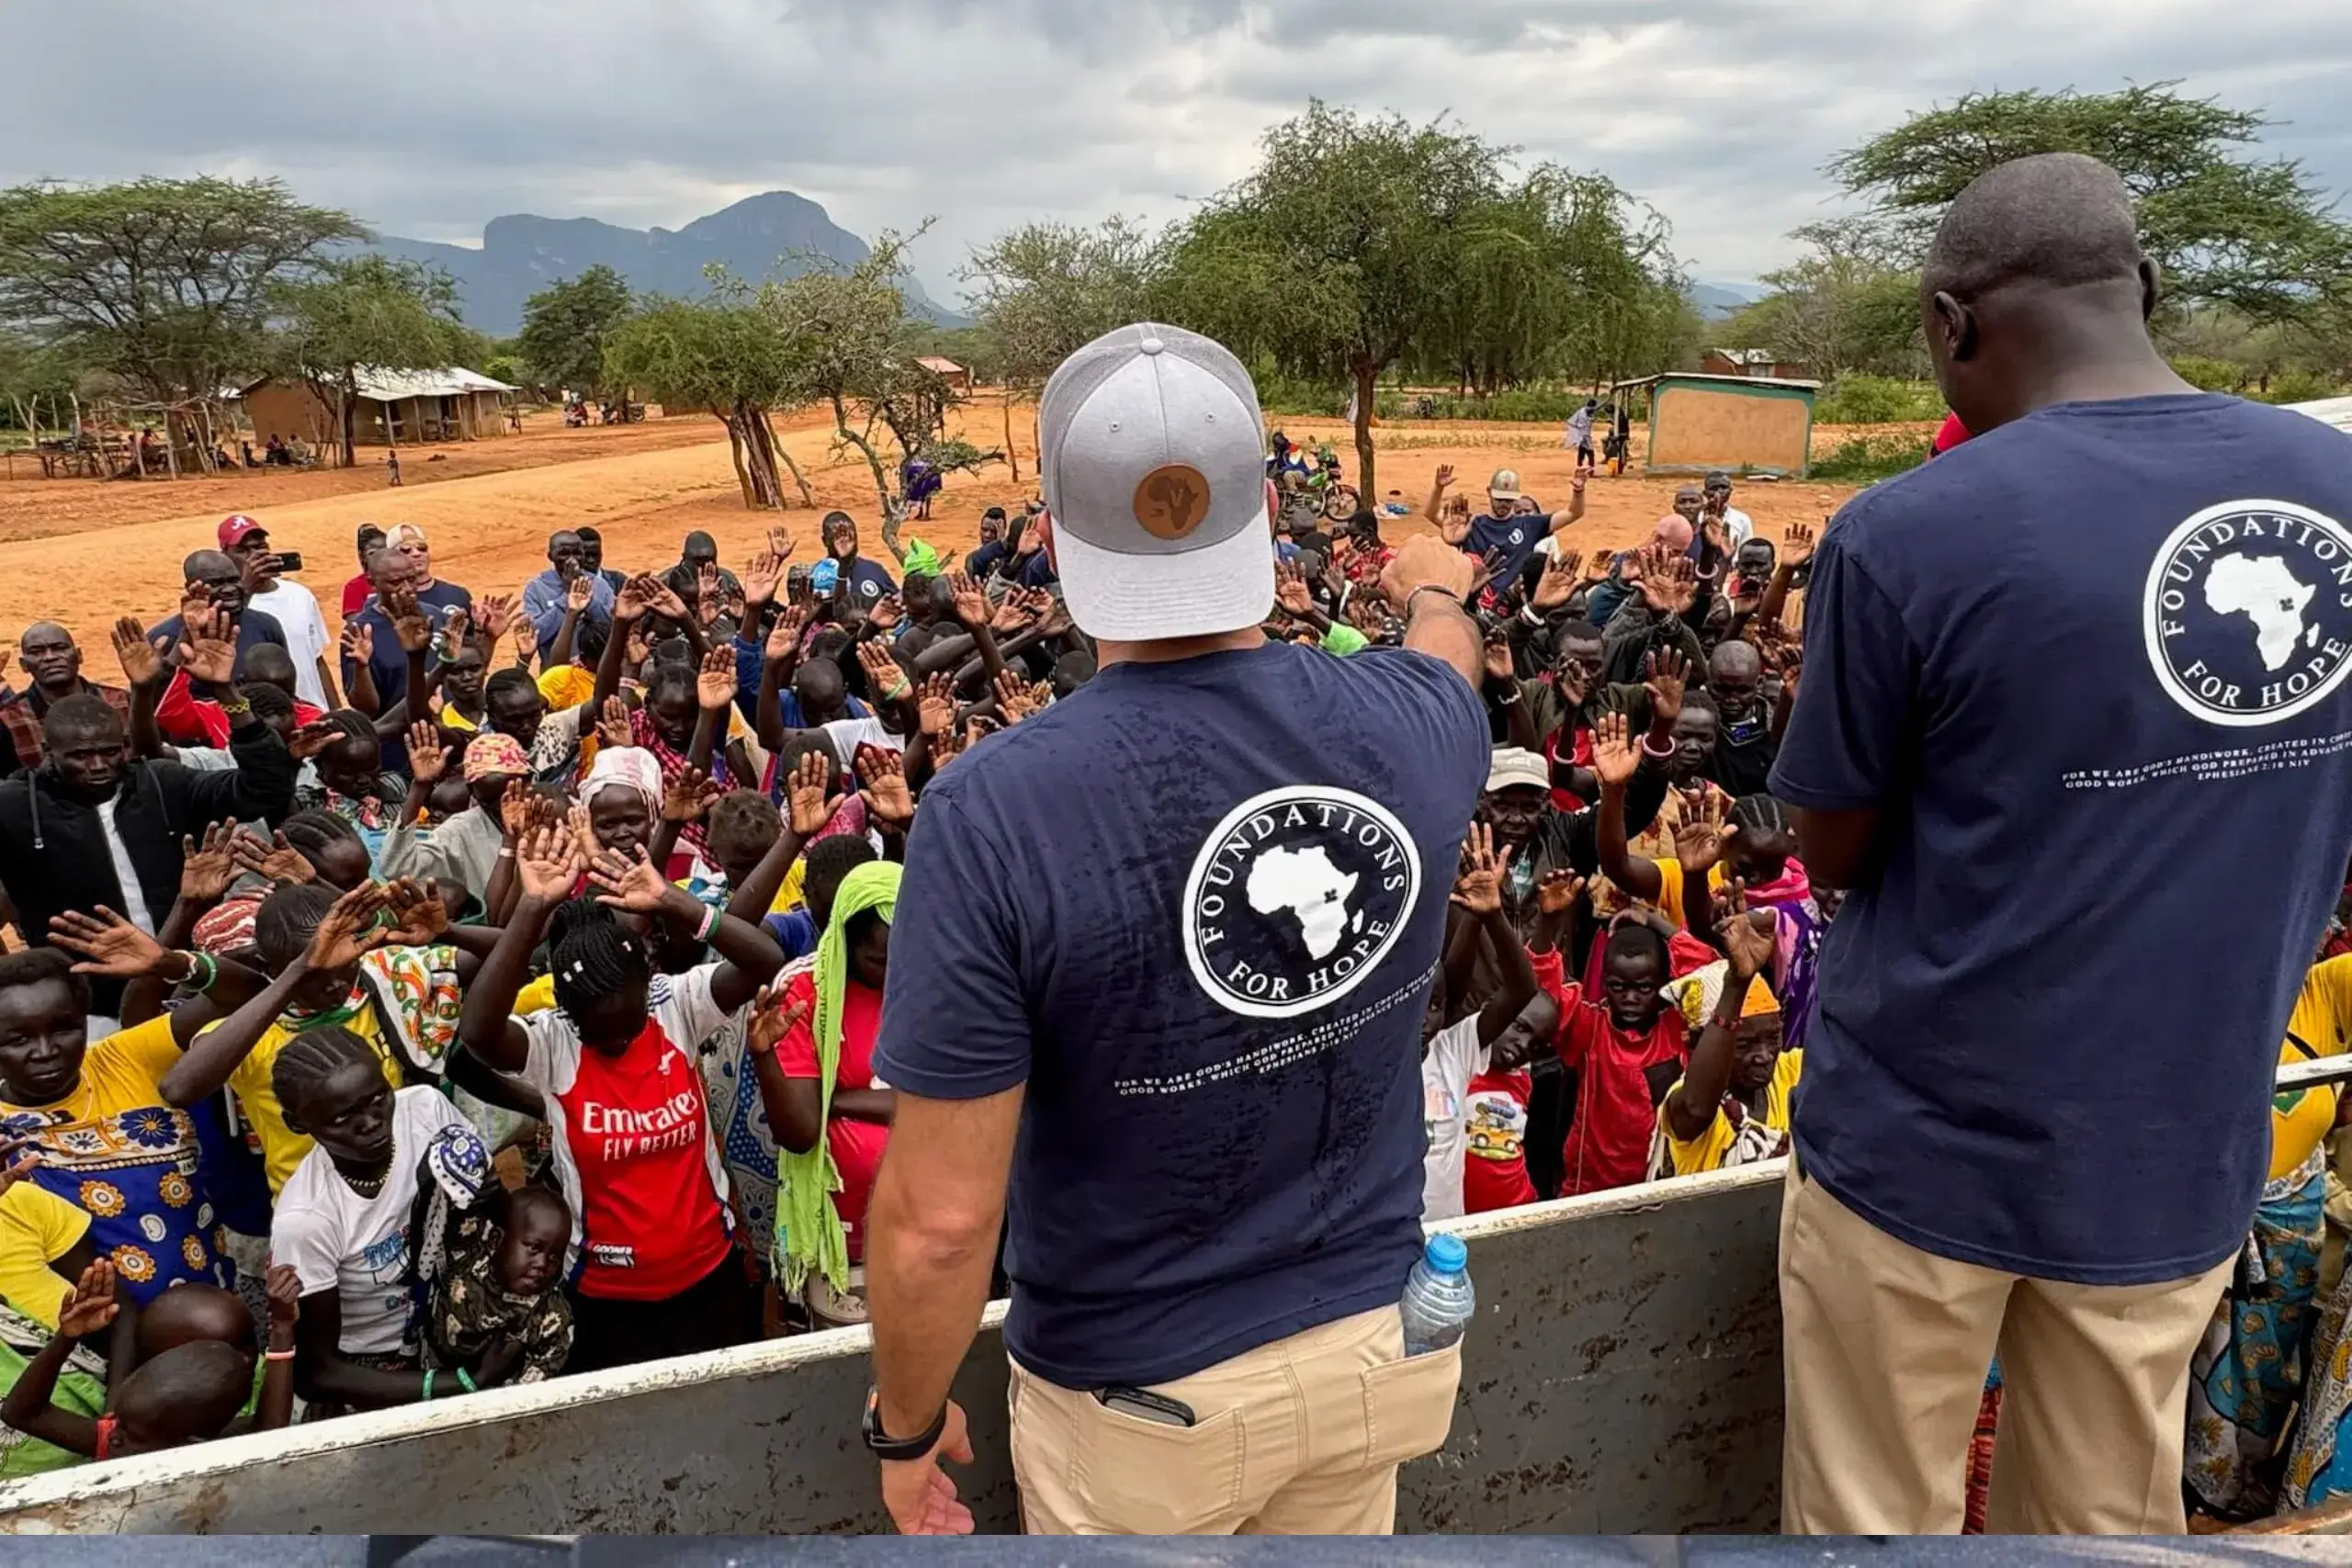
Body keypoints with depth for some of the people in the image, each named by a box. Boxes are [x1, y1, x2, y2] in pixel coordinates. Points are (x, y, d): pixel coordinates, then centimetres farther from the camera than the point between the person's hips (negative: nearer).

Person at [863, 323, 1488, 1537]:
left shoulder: (991, 812, -28)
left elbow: (940, 1217, -23)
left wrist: (905, 1426, -3)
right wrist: (1433, 589, 37)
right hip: (1371, 1338, 4)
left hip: (1140, 1395, -3)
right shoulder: (1407, 721, -14)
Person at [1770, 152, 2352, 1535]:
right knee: (2115, 1522, 24)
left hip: (1923, 1142, -5)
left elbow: (1836, 853, -8)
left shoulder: (1908, 532, -20)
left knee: (1872, 1522, 16)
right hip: (2188, 1148, 5)